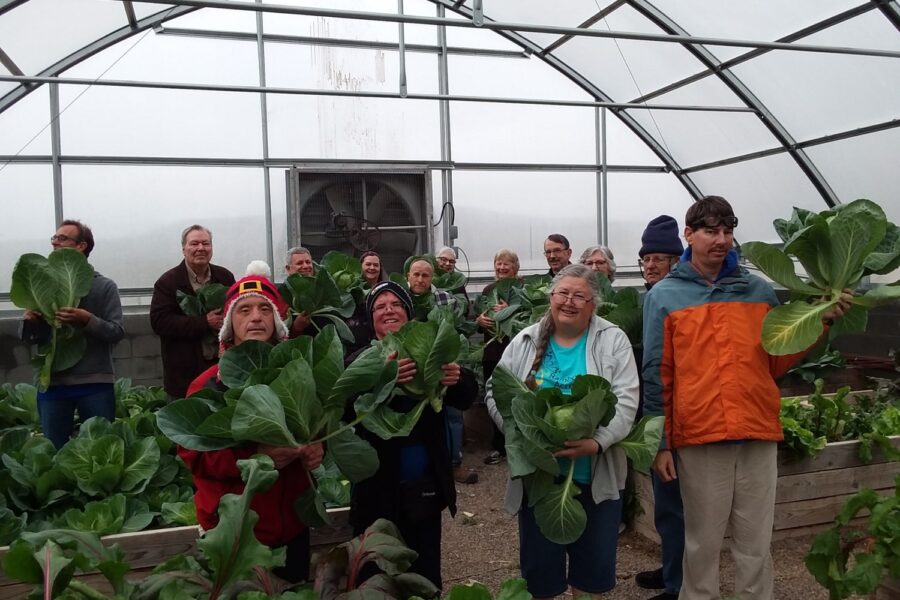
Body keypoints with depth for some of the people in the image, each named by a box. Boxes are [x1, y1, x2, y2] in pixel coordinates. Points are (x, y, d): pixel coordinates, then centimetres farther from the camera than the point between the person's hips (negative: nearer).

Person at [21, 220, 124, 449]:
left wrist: (87, 320, -24)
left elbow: (117, 332, -8)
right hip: (51, 383, 3)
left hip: (95, 383, -3)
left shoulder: (104, 286, 0)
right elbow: (30, 340, 12)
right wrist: (29, 322, -10)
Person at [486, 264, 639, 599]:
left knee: (595, 561, 12)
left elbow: (625, 401, -10)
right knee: (539, 560, 13)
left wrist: (596, 442, -24)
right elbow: (496, 392, 4)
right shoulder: (526, 342, 4)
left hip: (595, 477, -1)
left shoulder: (613, 341, -3)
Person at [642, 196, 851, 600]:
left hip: (758, 435, 3)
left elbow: (777, 361, 11)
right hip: (697, 438, -2)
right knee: (702, 543, 10)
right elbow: (656, 375, 0)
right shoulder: (663, 297, 1)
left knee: (755, 544, 12)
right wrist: (659, 442, -3)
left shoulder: (760, 291, 9)